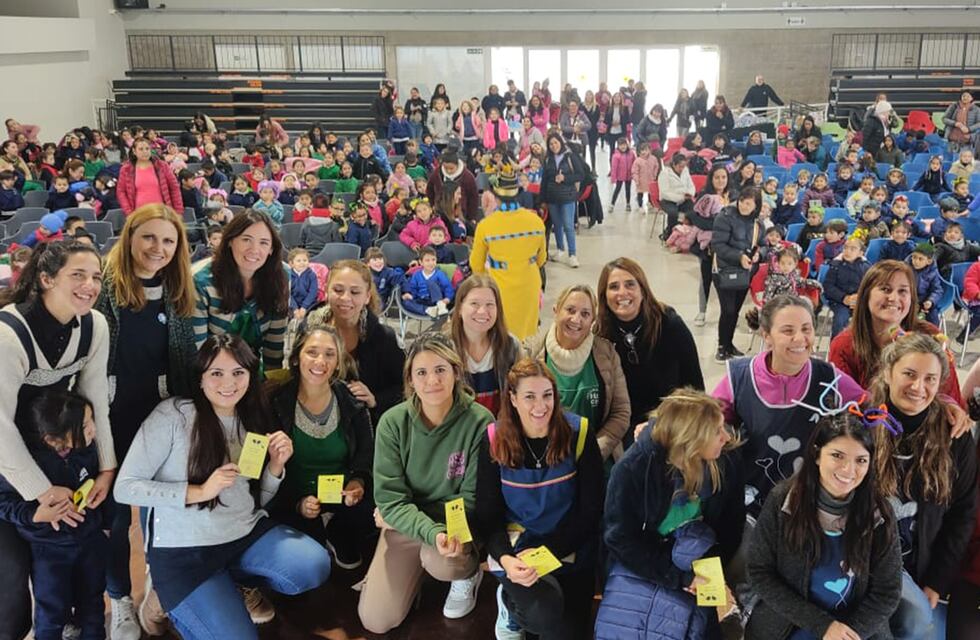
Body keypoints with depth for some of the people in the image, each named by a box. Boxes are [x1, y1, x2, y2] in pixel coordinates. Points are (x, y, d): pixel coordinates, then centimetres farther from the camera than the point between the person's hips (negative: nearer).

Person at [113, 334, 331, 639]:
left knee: (315, 567, -19)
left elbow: (257, 499, 11)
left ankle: (236, 580, 9)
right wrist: (199, 491, -21)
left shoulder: (252, 419, 5)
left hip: (248, 534, 5)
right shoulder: (172, 414, -14)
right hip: (184, 551, -5)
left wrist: (276, 465, -10)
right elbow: (124, 488, -15)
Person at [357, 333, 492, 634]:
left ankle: (469, 572, 3)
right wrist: (432, 532, -34)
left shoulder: (479, 421, -19)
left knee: (439, 561, -35)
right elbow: (389, 498, -15)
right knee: (376, 621, -7)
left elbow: (471, 499, -14)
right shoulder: (393, 422, -14)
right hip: (407, 525, 2)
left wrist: (396, 515, -15)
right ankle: (416, 569, 23)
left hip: (457, 524, -2)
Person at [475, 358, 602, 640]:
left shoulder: (578, 434, -11)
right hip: (516, 545, -2)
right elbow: (487, 515, -5)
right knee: (547, 615, -29)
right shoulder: (494, 440, -10)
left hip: (569, 548, 2)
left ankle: (514, 603, 29)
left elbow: (590, 511, -8)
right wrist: (505, 558, -26)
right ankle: (510, 603, 6)